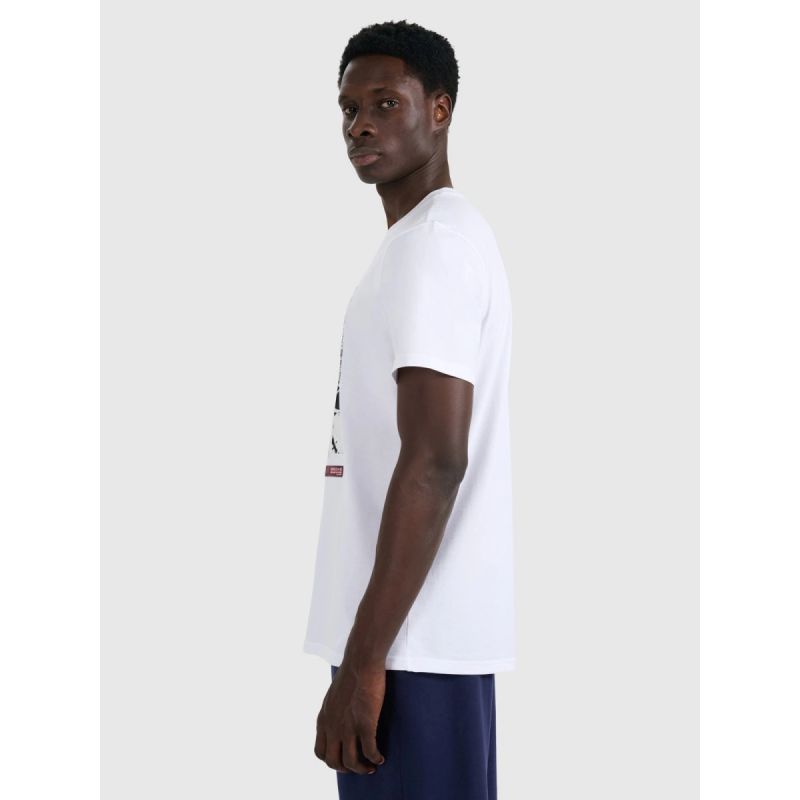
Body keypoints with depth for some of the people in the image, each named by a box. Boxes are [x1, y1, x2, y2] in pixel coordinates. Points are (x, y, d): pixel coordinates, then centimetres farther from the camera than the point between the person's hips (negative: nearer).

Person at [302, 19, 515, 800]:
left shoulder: (432, 241, -13)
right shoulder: (446, 237, 18)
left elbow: (435, 462, -22)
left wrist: (363, 660, -23)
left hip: (413, 640, -10)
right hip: (428, 633, 10)